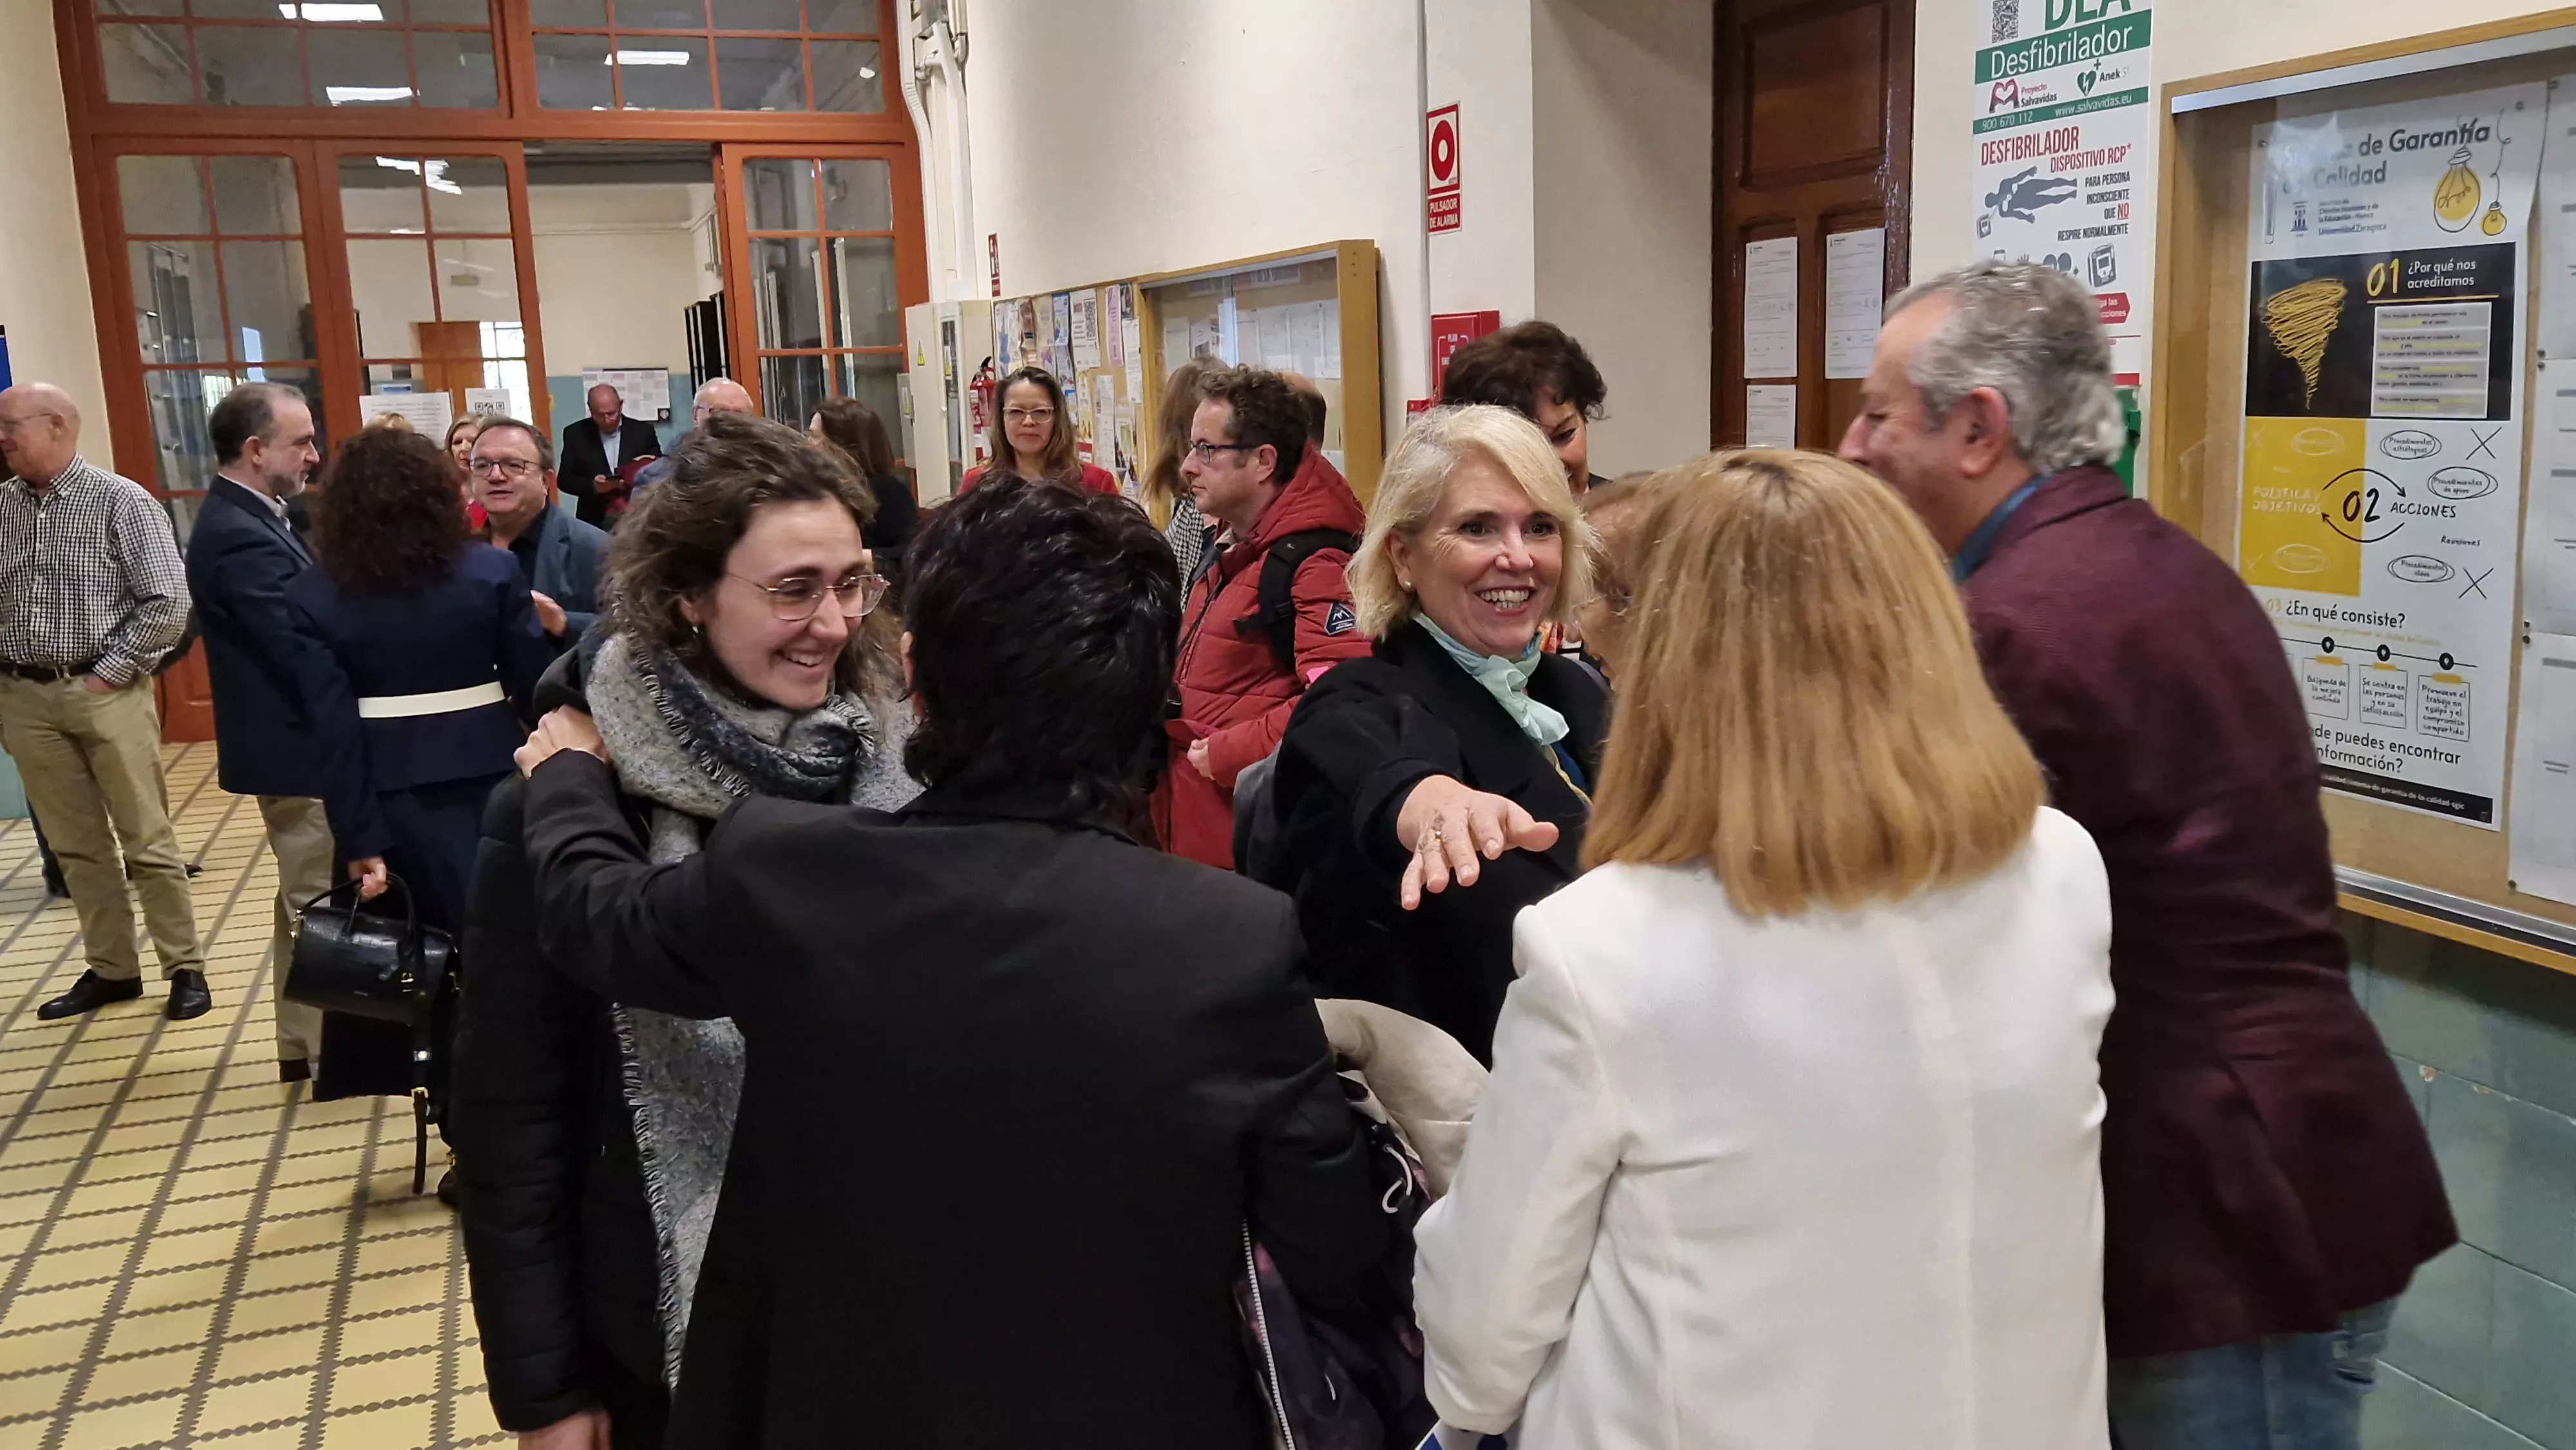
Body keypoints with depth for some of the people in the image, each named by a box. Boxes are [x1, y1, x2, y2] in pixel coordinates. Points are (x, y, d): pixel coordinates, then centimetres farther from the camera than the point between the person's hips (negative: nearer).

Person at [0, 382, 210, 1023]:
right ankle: (112, 969, 21)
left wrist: (109, 673, -10)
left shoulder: (121, 501, -6)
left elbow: (167, 603, -10)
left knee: (149, 841, 2)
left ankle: (185, 967, 11)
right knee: (75, 845, 11)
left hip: (105, 692, -4)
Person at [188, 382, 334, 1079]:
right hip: (298, 747, -11)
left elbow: (305, 627, 10)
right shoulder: (240, 538, -24)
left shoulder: (245, 519, 9)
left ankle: (302, 1043, 31)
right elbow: (309, 654, -26)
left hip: (296, 740, 11)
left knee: (305, 902, 19)